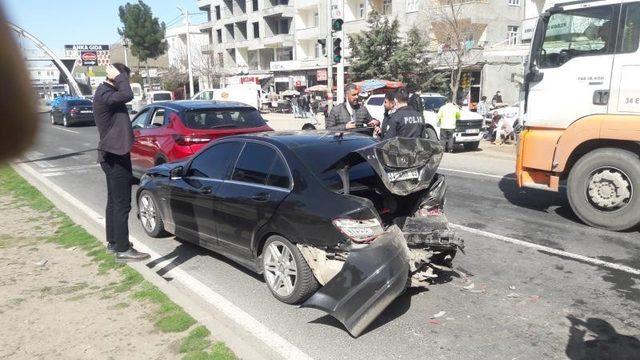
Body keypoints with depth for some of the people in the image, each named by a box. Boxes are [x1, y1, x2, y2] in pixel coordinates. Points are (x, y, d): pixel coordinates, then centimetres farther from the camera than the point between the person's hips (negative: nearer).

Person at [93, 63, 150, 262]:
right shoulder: (104, 95, -17)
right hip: (115, 156, -11)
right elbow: (127, 95, -33)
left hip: (112, 155, 11)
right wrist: (119, 77, -21)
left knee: (114, 201, 17)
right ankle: (123, 250, -1)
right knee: (122, 204, -7)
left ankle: (113, 242, 27)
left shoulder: (105, 93, 15)